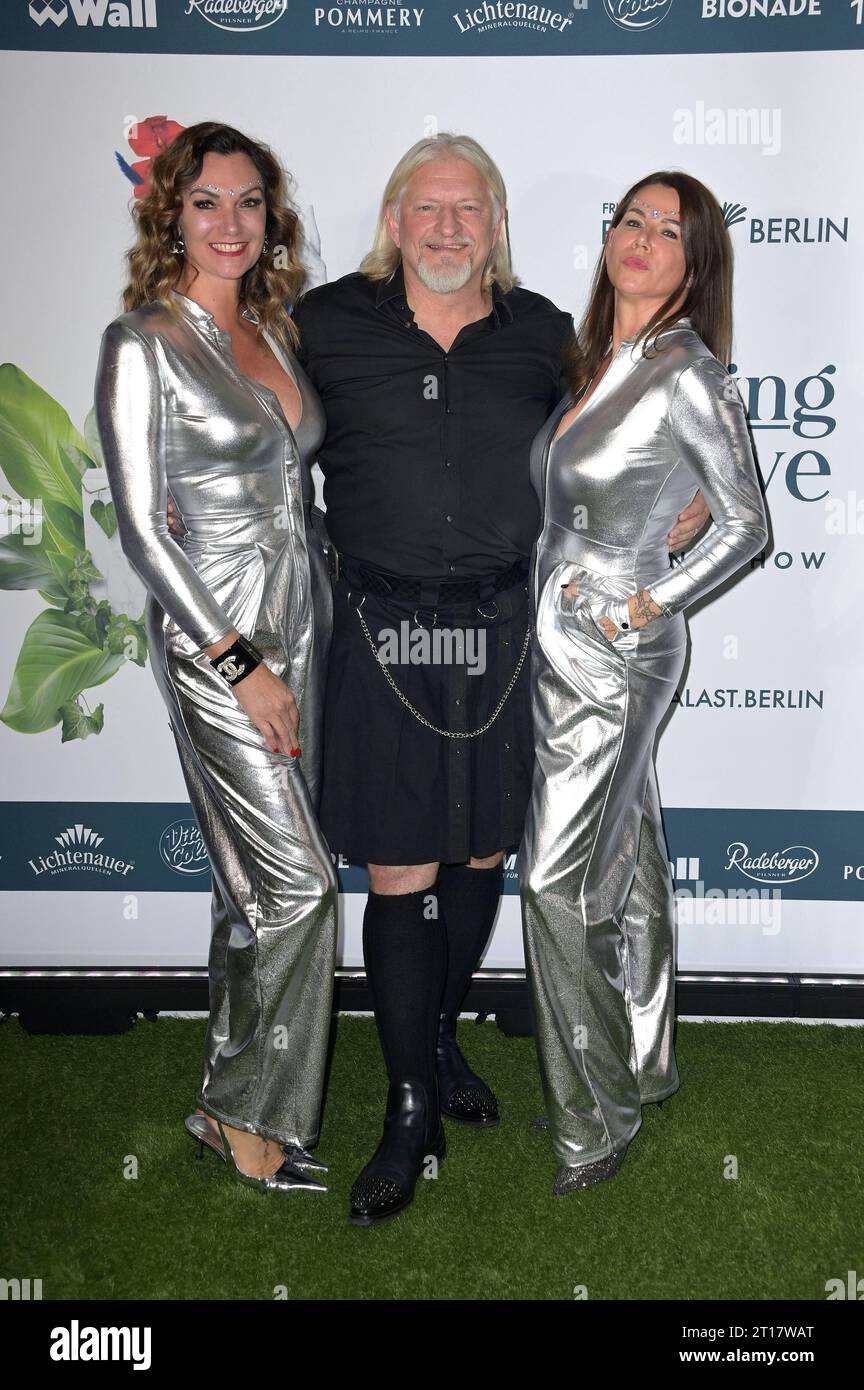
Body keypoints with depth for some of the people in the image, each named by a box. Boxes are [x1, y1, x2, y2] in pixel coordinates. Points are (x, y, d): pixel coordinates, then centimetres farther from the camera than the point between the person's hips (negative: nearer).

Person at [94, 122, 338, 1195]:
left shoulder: (273, 330, 12)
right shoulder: (143, 343, -9)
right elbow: (141, 528, -13)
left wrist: (312, 632, 13)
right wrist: (240, 663, -15)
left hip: (297, 625, 7)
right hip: (213, 638, -7)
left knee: (258, 878, 12)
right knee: (300, 883, -7)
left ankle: (236, 1087, 28)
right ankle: (244, 1117, 13)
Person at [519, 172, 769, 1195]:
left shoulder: (689, 377, -13)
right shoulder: (592, 360, 10)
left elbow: (745, 524, -8)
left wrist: (647, 606, -10)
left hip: (614, 652, -8)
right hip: (564, 643, 8)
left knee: (560, 881, -5)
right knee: (626, 855, 17)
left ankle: (593, 1119, 11)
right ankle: (643, 1060, 34)